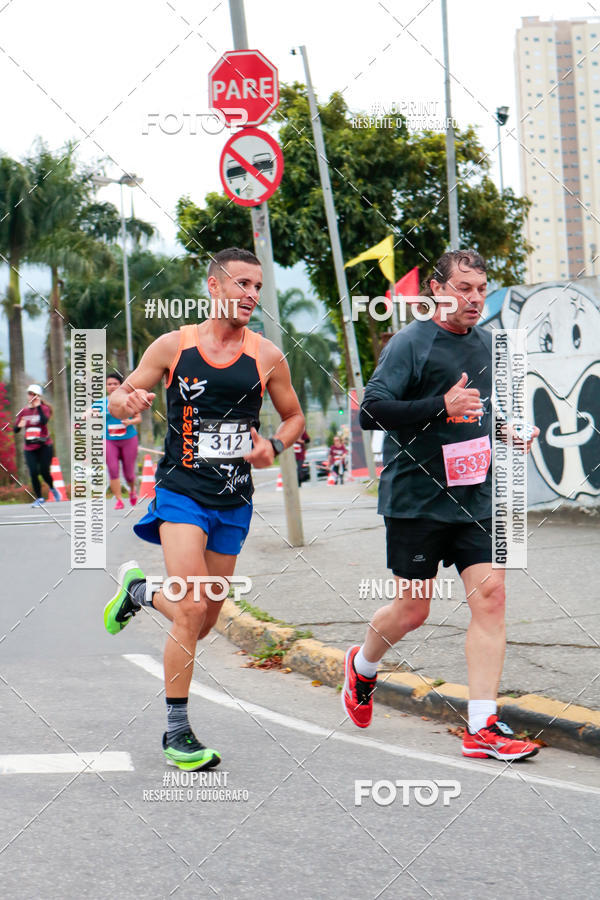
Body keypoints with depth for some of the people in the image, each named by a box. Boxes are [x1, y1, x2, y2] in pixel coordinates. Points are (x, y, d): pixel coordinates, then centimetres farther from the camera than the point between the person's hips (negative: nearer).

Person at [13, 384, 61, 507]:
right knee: (33, 473, -7)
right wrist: (19, 426, -17)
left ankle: (52, 488, 24)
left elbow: (44, 421, -23)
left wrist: (38, 406, -21)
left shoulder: (44, 409, -2)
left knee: (44, 471, -8)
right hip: (30, 448, 3)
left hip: (44, 446, -3)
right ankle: (39, 498, 7)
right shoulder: (23, 412, 8)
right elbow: (15, 430, 6)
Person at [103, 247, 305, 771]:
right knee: (192, 610, -17)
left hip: (234, 501, 3)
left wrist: (273, 446, -8)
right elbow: (118, 399, 6)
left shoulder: (266, 356, 0)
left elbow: (294, 417, 13)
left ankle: (138, 590, 43)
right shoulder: (174, 346, -3)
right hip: (182, 491, -3)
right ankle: (177, 731, -6)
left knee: (203, 621, 12)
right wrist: (128, 401, -18)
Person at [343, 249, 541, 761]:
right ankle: (363, 667, 36)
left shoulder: (488, 345, 13)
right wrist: (441, 407, -27)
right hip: (416, 501, -5)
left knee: (490, 595, -8)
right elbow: (372, 411, -18)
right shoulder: (411, 343, -9)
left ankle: (482, 728, -6)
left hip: (477, 499, 5)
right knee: (413, 610, 3)